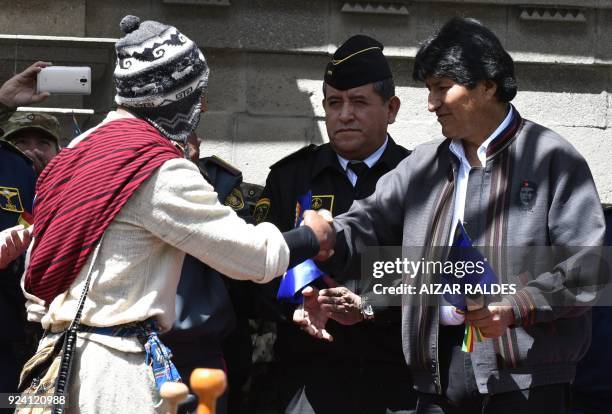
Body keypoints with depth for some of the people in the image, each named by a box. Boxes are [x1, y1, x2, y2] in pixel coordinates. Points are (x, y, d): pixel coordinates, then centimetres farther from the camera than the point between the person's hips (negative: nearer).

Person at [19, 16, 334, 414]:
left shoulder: (81, 151, 13)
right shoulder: (160, 172, -13)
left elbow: (36, 275, 17)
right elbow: (256, 256, -10)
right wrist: (312, 237, 8)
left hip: (59, 352, 9)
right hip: (117, 367, -9)